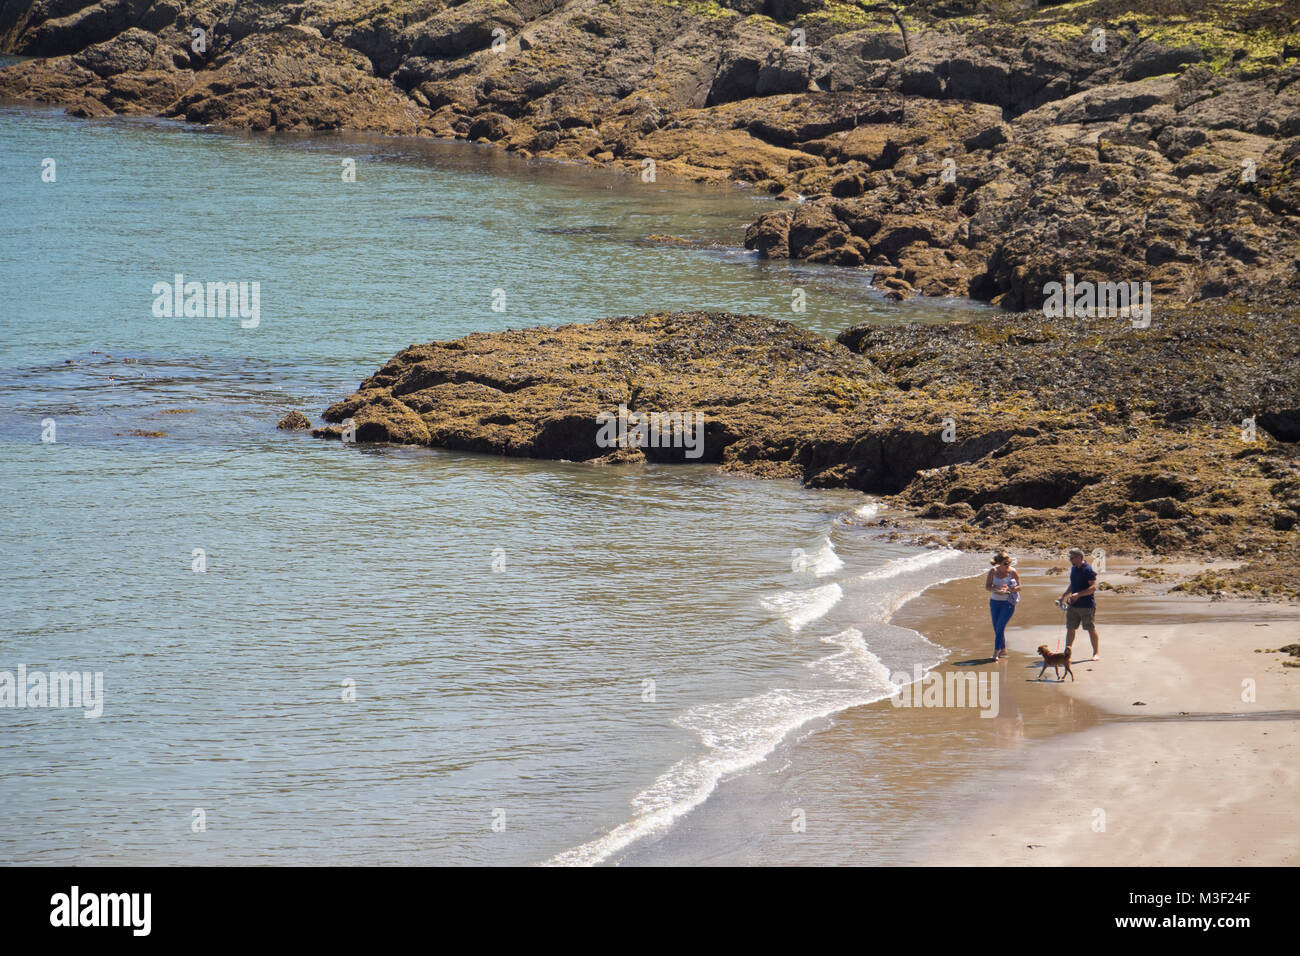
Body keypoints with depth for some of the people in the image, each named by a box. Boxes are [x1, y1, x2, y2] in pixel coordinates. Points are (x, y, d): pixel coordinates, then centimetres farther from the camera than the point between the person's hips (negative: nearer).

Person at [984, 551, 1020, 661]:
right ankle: (1003, 650, 29)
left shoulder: (1013, 572, -9)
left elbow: (1019, 587, -4)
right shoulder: (993, 571, -3)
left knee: (1000, 627, -13)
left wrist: (1008, 589, -22)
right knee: (996, 628, 10)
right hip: (994, 602, 4)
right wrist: (997, 588, -25)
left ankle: (996, 653, -12)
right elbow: (987, 587, -6)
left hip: (1008, 603, -4)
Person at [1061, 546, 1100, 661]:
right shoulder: (1073, 569, 12)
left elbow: (1093, 587, -20)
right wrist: (1064, 595, 12)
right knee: (1070, 629, 8)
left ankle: (1096, 654, 9)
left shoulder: (1088, 570, -14)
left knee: (1091, 629, 0)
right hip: (1073, 604, 8)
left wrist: (1078, 594, -26)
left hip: (1087, 605, -8)